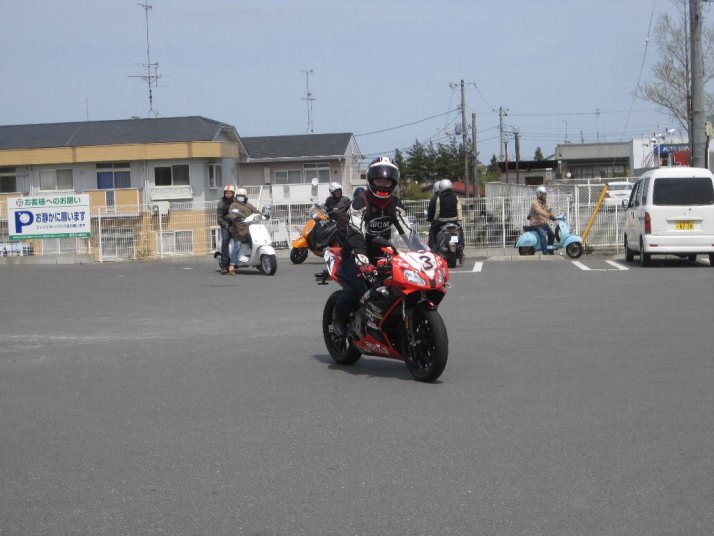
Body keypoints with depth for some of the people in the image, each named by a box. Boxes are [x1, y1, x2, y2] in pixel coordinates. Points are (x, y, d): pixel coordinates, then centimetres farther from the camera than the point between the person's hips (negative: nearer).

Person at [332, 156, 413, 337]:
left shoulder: (394, 204, 2)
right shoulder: (360, 201, -17)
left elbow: (407, 230, -2)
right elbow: (355, 233, -31)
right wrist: (362, 260, -46)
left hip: (380, 252, 6)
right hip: (355, 251, -6)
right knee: (356, 288, -25)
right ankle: (338, 317, 2)